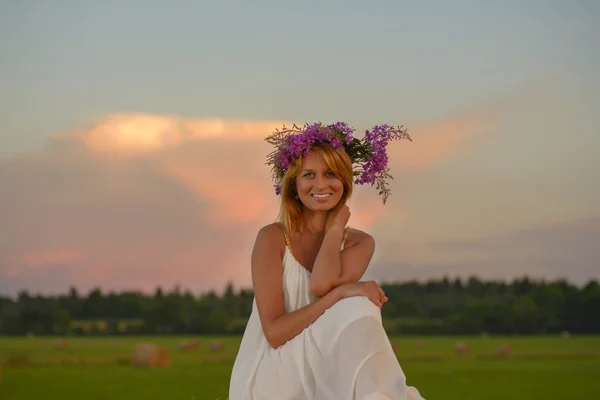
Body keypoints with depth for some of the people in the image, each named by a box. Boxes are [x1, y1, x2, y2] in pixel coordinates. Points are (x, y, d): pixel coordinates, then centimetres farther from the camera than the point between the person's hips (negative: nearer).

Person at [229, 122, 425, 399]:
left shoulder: (360, 243, 5)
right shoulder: (272, 238, -5)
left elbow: (321, 286, -17)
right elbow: (274, 332, -14)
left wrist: (336, 227, -5)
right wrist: (339, 293, -24)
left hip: (319, 375, 4)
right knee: (356, 309, -27)